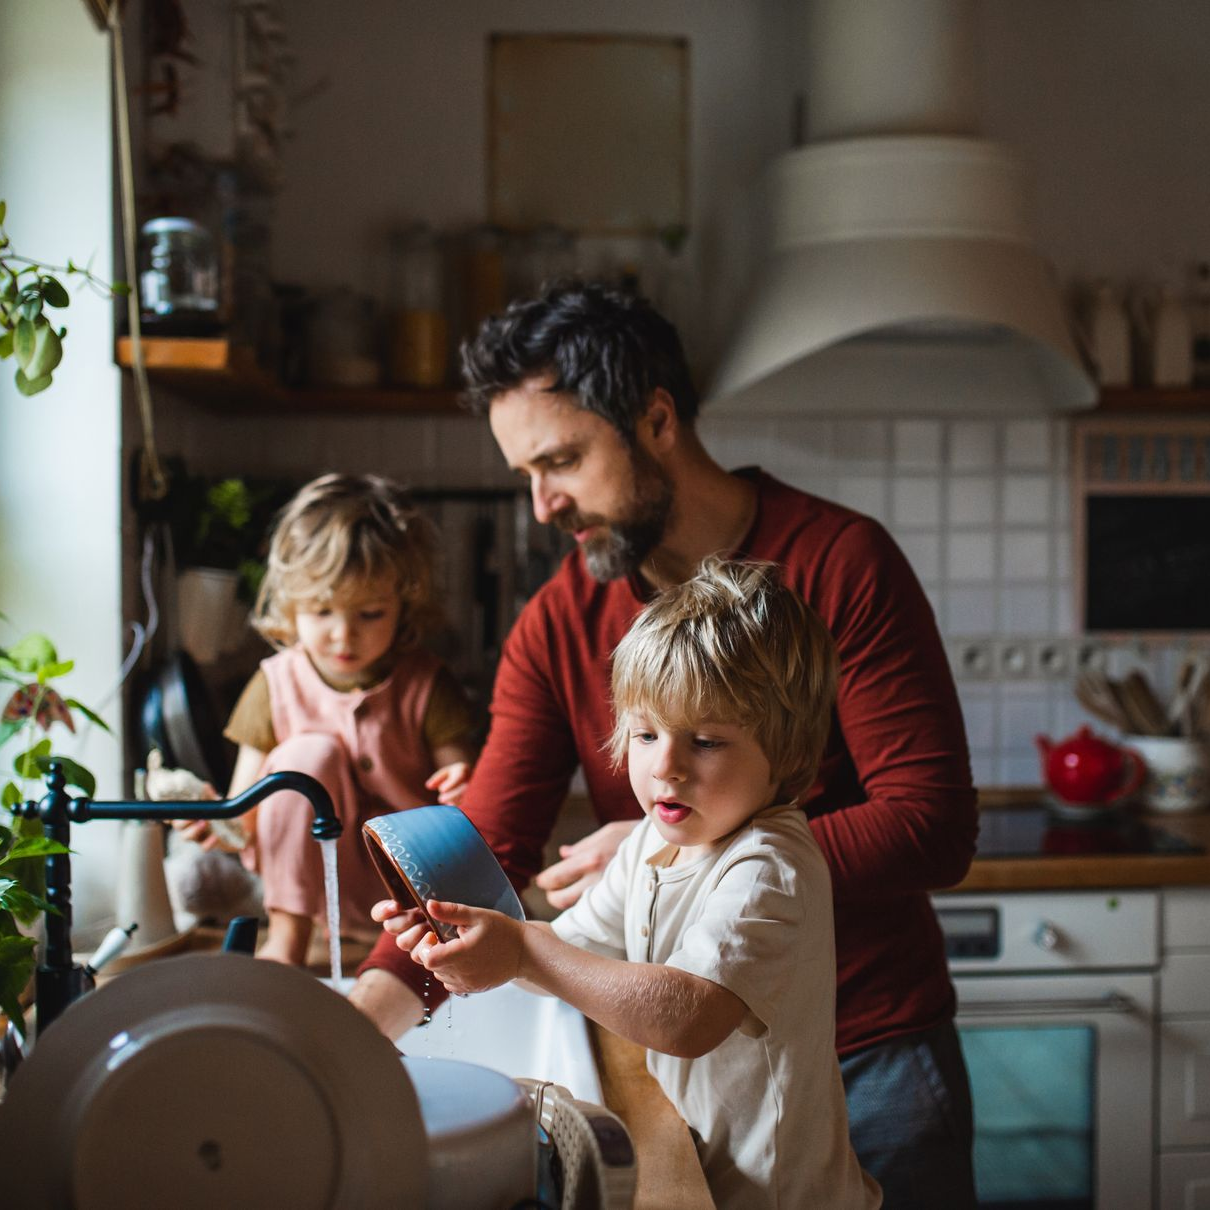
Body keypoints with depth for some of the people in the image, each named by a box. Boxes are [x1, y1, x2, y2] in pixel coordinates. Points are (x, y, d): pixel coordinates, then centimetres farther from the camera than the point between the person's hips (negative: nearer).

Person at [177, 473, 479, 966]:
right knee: (309, 753, -24)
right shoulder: (276, 684, -6)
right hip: (313, 873, 1)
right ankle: (287, 936, -15)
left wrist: (465, 791, -33)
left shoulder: (427, 686, -9)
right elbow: (248, 813, -7)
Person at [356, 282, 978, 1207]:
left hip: (872, 1059, -2)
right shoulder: (557, 626, -4)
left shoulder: (840, 562, -15)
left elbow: (935, 828, -19)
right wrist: (376, 1002, -27)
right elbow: (484, 853, -9)